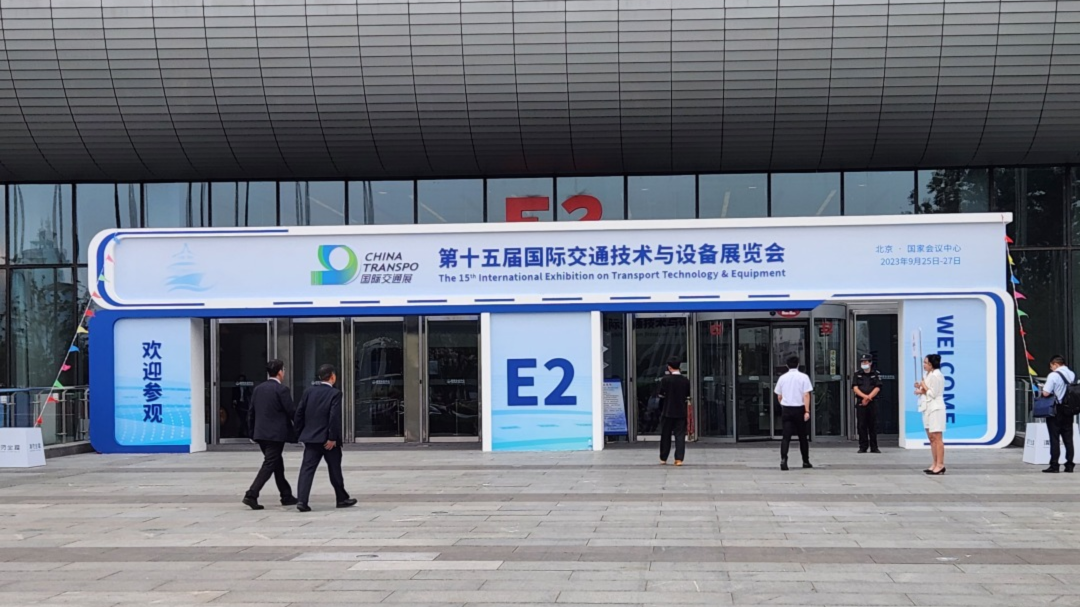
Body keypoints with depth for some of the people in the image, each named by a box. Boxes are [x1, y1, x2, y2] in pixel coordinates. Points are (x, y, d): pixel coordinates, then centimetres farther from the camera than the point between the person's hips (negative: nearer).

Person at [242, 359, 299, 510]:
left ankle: (286, 496, 23)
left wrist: (251, 432, 19)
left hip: (261, 433, 7)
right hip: (276, 434, -7)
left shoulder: (258, 389, 9)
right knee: (269, 466, -5)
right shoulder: (281, 389, -12)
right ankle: (251, 495, -14)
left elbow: (251, 412, 12)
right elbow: (292, 411, -12)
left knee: (277, 464, 17)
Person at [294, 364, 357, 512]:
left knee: (307, 469, -2)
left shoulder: (308, 392, 6)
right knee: (335, 470, 11)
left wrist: (300, 433, 13)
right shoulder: (335, 393, -9)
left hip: (310, 437, 3)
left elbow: (299, 413, 6)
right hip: (328, 439, -3)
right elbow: (334, 416, -18)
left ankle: (302, 500, -15)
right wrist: (332, 438, -15)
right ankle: (342, 499, 24)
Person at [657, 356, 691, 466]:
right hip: (681, 412, 2)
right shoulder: (685, 380, -1)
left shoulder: (666, 379, -9)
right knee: (680, 435, 3)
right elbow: (688, 397, 3)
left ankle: (663, 459, 18)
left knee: (665, 435, 10)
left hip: (667, 412, -2)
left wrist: (661, 409, 7)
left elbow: (661, 395, -5)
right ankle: (679, 459, -5)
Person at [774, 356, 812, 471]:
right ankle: (806, 461, 19)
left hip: (786, 409, 2)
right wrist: (807, 411, -12)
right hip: (799, 408, -2)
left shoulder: (782, 377, 5)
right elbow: (806, 395, -11)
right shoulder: (803, 377, -4)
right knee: (802, 436, 11)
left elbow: (779, 396, 11)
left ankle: (783, 459, -22)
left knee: (786, 436, -3)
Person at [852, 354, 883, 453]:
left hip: (872, 402, -1)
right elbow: (855, 388, 1)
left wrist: (868, 397, -12)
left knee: (873, 425, 1)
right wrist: (865, 396, -14)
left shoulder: (876, 374, 8)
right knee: (861, 425, -1)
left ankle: (874, 447, 5)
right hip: (860, 403, 1)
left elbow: (877, 388, -1)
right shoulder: (857, 374, 11)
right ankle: (863, 447, 2)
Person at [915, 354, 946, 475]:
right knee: (931, 438, 9)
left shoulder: (936, 376, -13)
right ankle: (936, 464, 13)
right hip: (928, 408, 10)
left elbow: (933, 394, -15)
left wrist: (924, 386, -6)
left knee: (937, 438, -9)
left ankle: (940, 465, -9)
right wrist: (921, 390, 2)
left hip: (935, 409, -10)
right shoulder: (928, 375, 16)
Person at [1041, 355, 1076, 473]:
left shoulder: (1053, 375, -14)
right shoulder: (1072, 375, 8)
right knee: (1068, 438, 9)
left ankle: (1054, 465, -4)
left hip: (1056, 411, -6)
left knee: (1054, 438, -2)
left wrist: (1043, 388, 3)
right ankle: (1069, 465, 9)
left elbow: (1046, 393, -19)